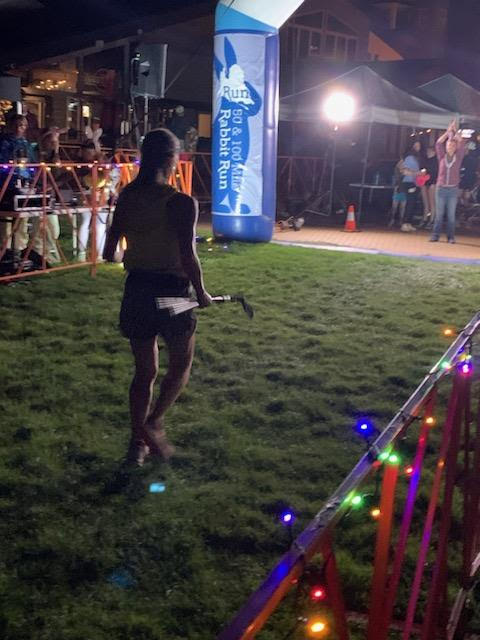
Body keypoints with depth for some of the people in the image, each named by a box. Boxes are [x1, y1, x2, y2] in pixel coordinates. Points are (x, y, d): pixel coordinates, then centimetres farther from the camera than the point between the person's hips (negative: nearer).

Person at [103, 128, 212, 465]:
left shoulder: (127, 197, 1)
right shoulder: (182, 203, -15)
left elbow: (110, 252, 5)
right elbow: (188, 256, -19)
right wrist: (201, 293, -4)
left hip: (137, 289, 5)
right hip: (172, 290, -5)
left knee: (144, 370, 18)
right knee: (181, 364, 17)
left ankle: (138, 441, 24)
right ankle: (153, 423, 1)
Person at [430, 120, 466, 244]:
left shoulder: (458, 157, 7)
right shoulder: (442, 157, 7)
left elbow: (462, 143, -2)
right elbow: (438, 143, -3)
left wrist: (455, 131, 4)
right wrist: (448, 131, -2)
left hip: (453, 189, 0)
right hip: (441, 188, 0)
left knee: (451, 215, 1)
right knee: (439, 214, 1)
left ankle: (451, 237, 5)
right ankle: (435, 236, 5)